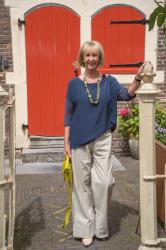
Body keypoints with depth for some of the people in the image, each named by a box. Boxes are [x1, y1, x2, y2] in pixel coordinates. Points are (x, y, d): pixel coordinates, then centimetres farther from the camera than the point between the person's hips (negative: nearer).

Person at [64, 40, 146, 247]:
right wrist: (66, 142, -1)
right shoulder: (74, 84, 1)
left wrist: (138, 77, -30)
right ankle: (86, 228, 18)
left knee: (103, 182, 0)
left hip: (103, 140, 1)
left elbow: (127, 95, -13)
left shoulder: (108, 81, 4)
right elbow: (68, 115, 2)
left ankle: (100, 226, 20)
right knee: (83, 183, 5)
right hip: (80, 141, 0)